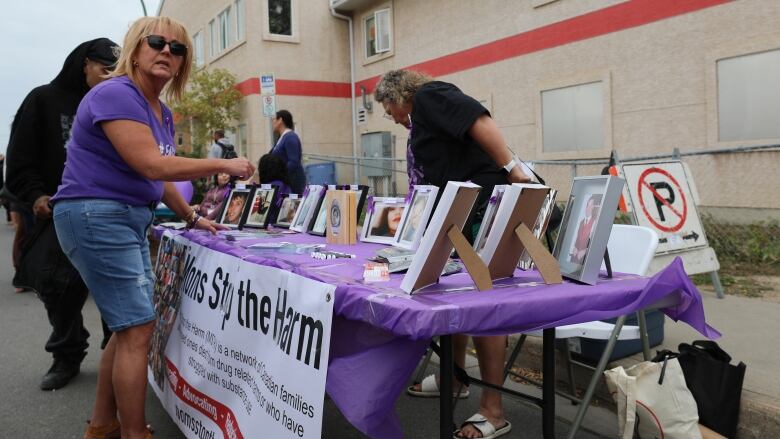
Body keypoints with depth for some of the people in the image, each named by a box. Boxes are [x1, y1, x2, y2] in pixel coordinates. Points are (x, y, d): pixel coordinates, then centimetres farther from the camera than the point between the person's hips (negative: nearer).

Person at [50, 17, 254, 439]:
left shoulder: (163, 113, 13)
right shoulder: (116, 94, -16)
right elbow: (151, 166, -25)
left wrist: (192, 218, 26)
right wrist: (223, 164, -19)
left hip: (130, 219, 10)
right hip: (96, 217, -10)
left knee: (129, 326, 14)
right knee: (137, 329, -9)